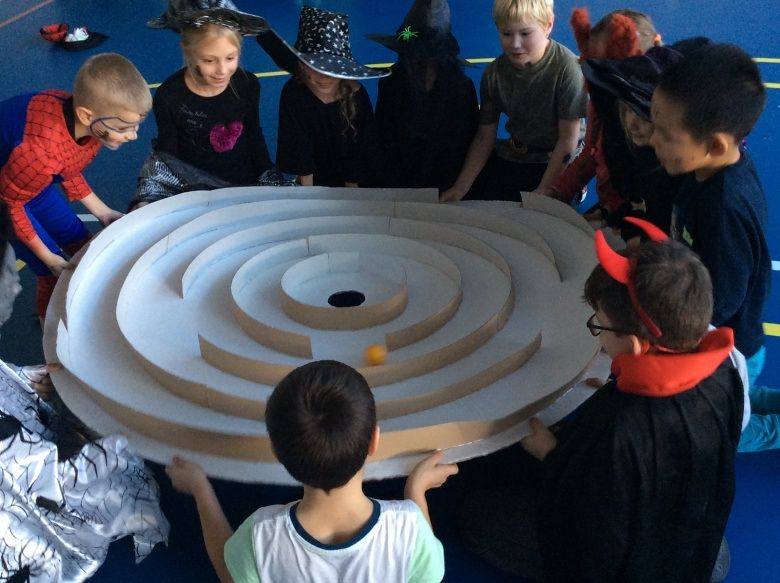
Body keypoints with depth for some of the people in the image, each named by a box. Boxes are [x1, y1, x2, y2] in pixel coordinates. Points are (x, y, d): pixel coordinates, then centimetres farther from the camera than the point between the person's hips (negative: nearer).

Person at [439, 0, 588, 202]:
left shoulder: (567, 68, -21)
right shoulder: (494, 74, -6)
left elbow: (568, 139, -17)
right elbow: (484, 137, -1)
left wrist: (543, 193, -20)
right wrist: (460, 188, -8)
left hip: (557, 162, -4)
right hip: (511, 157, 5)